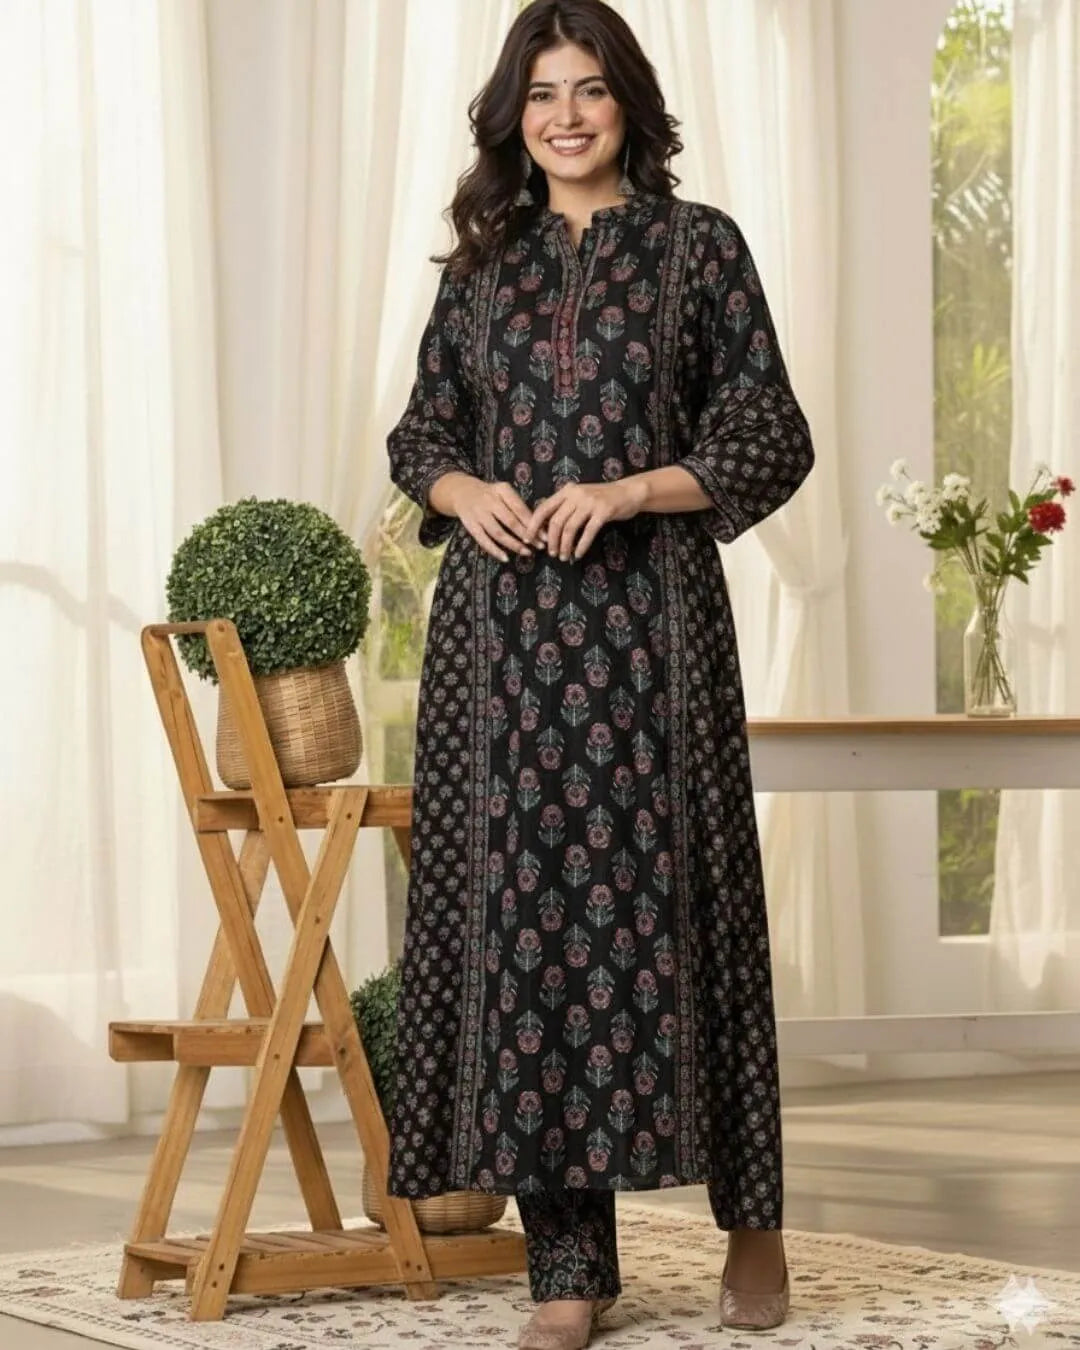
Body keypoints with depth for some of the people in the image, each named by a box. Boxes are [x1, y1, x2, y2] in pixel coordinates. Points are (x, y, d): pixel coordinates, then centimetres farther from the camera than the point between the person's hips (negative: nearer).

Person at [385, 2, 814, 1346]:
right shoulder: (482, 262, 13)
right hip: (502, 622, 3)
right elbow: (419, 430, 18)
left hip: (650, 620, -3)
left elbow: (771, 436, 0)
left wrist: (628, 490, -13)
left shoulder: (697, 245, 4)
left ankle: (751, 1218, 19)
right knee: (519, 908, -1)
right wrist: (462, 489, -5)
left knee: (665, 902, -2)